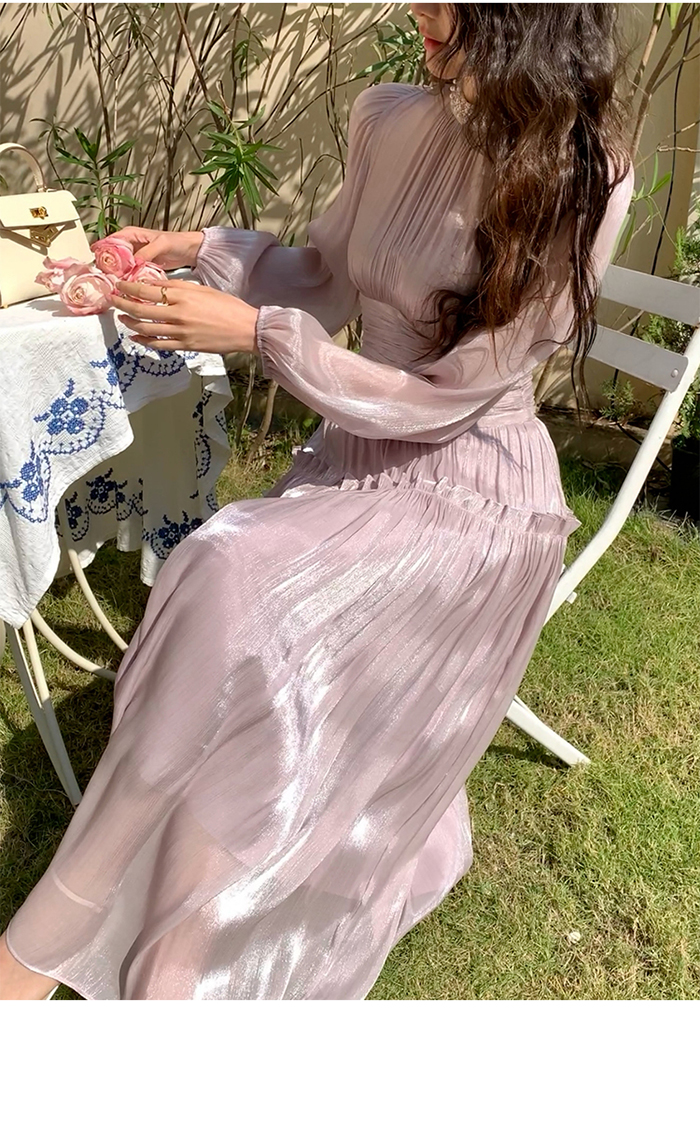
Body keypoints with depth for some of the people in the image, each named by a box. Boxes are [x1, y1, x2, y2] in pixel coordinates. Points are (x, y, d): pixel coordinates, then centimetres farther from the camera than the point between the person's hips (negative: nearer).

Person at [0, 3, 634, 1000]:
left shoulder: (581, 178, -16)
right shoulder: (390, 124, 3)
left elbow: (444, 394, -18)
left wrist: (255, 332, -19)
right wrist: (200, 249, 4)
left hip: (468, 500, -6)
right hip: (357, 462, 6)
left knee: (230, 591, -27)